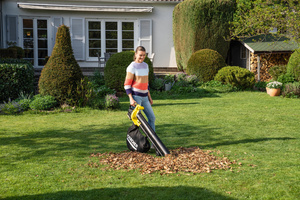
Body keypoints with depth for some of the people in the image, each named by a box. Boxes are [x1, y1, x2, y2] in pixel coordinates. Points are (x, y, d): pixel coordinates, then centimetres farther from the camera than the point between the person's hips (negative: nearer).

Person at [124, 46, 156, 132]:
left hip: (144, 97, 7)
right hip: (135, 96, -7)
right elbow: (127, 84, -10)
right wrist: (131, 99, -19)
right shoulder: (132, 67, -8)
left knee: (152, 117, 8)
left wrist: (149, 97, 20)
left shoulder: (145, 65, 13)